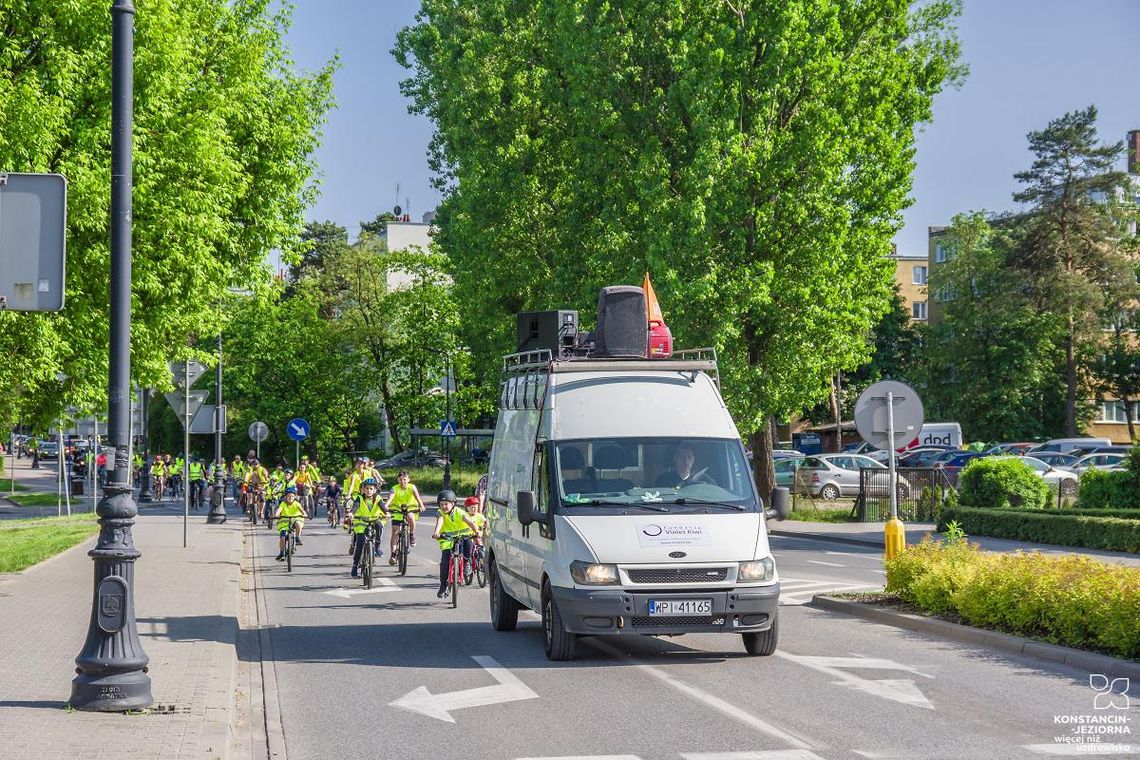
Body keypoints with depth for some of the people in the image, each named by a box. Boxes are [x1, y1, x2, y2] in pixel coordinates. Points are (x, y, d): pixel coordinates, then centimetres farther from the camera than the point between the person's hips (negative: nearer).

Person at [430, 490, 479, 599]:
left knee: (468, 541, -33)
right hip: (447, 540, 1)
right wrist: (436, 533, -50)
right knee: (445, 561, -13)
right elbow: (439, 522, -29)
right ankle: (443, 586, -1)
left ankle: (467, 561, -6)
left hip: (463, 536, -1)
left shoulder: (459, 512, -12)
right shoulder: (441, 513, -8)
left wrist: (476, 530, -47)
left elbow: (469, 521, -28)